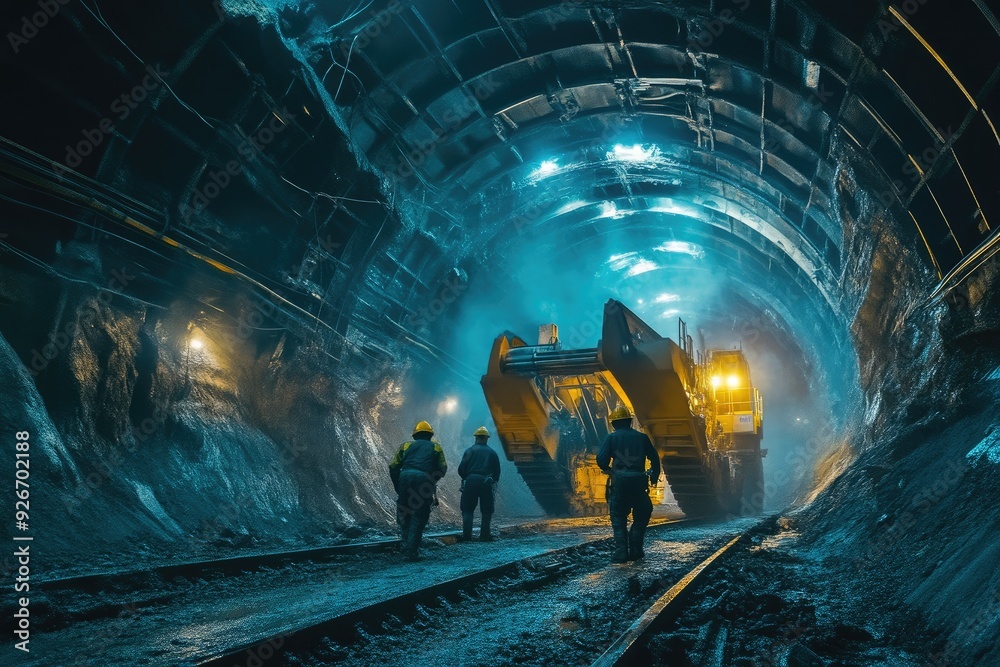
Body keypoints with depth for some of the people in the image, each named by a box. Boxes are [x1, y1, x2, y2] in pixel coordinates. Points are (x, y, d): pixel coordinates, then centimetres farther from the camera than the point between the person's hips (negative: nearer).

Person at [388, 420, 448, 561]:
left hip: (405, 476, 1)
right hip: (424, 479, -1)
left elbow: (393, 467, 17)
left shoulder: (406, 445, 24)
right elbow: (442, 469, 12)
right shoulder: (436, 447, 23)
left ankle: (406, 543, 11)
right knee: (419, 517, 6)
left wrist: (398, 488, 25)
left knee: (404, 514, 18)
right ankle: (411, 551, 0)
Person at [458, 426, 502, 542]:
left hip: (470, 481, -1)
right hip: (486, 483, 1)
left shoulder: (469, 451, 4)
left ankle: (466, 535, 3)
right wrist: (493, 481, 24)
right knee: (486, 511, 11)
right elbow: (497, 471, 10)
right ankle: (484, 535, 7)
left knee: (467, 510, 8)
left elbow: (461, 469, -2)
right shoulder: (492, 453, 10)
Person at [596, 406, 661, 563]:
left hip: (619, 482, -2)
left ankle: (621, 552, -1)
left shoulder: (611, 437, 2)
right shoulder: (642, 437, 9)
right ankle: (635, 550, 12)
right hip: (638, 481, 2)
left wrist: (607, 469, 13)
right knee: (641, 516, 18)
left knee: (618, 518, 8)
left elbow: (601, 459, -8)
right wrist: (654, 477, 23)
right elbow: (654, 458, 10)